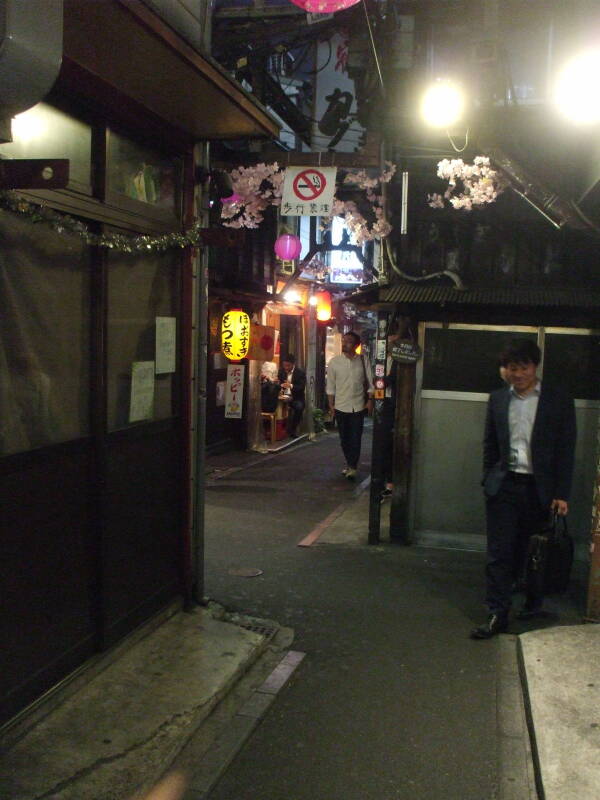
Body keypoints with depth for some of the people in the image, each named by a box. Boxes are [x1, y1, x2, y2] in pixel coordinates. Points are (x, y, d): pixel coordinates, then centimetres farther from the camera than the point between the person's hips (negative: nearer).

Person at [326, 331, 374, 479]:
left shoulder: (363, 361, -1)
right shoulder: (334, 362, 0)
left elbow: (370, 383, 4)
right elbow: (330, 386, 4)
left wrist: (370, 400, -3)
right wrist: (331, 405, 2)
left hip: (358, 406, -1)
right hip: (341, 406, 2)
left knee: (355, 438, -6)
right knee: (344, 438, 10)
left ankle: (352, 467, -1)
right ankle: (350, 464, 25)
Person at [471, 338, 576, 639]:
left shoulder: (558, 401, -2)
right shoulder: (498, 399, 7)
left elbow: (566, 451, -2)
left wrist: (561, 494, -6)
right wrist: (489, 480, 9)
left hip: (539, 490, -2)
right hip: (504, 486, 2)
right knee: (499, 552, 0)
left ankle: (533, 603, 33)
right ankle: (497, 614, 7)